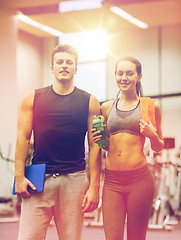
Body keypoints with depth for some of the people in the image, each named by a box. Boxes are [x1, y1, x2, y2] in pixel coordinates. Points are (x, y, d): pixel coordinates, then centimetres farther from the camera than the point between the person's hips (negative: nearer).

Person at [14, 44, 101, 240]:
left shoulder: (89, 102, 6)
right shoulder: (33, 99, 8)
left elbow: (94, 146, 3)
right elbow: (23, 138, 6)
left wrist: (94, 187, -3)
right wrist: (19, 176, -3)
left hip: (74, 180, 0)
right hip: (38, 180, 0)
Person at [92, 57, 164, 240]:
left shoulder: (150, 106, 6)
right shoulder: (106, 108, 13)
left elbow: (158, 147, 14)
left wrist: (152, 135, -7)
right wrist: (96, 139, 3)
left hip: (139, 178, -2)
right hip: (112, 181, 2)